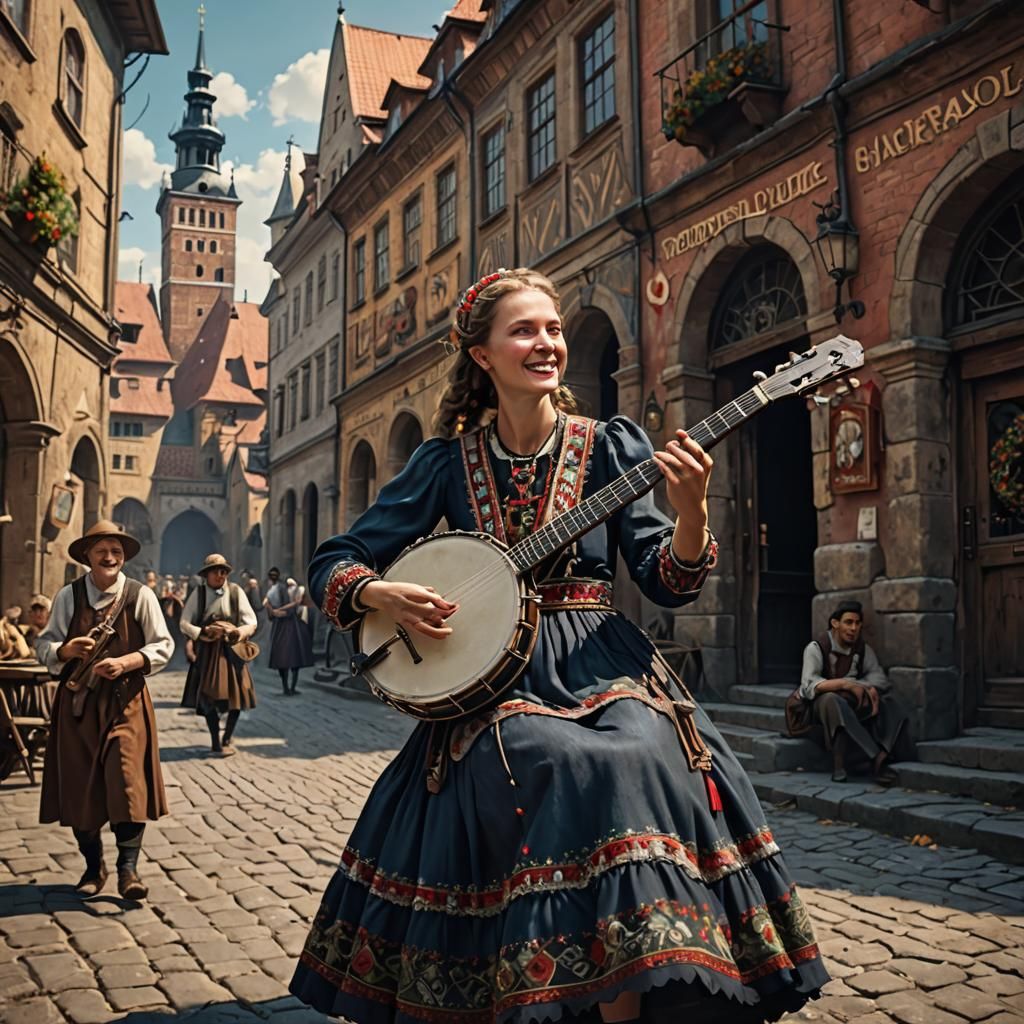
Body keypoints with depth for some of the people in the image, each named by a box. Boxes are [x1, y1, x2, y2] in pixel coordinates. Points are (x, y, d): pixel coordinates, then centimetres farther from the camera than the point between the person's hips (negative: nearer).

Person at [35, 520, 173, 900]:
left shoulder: (140, 595, -2)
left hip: (125, 700, -2)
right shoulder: (68, 595, 3)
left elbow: (163, 646, -2)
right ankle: (93, 865, 22)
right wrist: (67, 650, -17)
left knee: (128, 780, -9)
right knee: (79, 786, 6)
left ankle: (128, 867, 3)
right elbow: (44, 646, 5)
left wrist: (125, 662, -17)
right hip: (77, 701, 2)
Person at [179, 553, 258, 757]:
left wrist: (236, 631, -20)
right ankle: (215, 742, 20)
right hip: (206, 651, -1)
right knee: (208, 696, 3)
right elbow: (184, 623, -4)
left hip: (231, 650, 1)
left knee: (236, 693, 2)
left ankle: (227, 739, 23)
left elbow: (251, 622, -2)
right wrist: (205, 632, -19)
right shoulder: (198, 593, -2)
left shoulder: (235, 592, -2)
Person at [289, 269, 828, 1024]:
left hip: (599, 667, 1)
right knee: (574, 769, -31)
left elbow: (666, 583, -2)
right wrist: (382, 595, -12)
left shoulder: (610, 444, 6)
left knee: (642, 761, -31)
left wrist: (692, 510, -21)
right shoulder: (447, 460, 7)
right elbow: (335, 563, 9)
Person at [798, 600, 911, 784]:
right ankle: (876, 757, -39)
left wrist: (862, 687, -23)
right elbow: (809, 685, -22)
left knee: (887, 701, -21)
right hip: (821, 706, -5)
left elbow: (880, 678, -2)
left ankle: (882, 755, -37)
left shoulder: (863, 649, 7)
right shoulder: (816, 648, -10)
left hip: (854, 704, 5)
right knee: (832, 700, -38)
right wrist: (846, 684, -30)